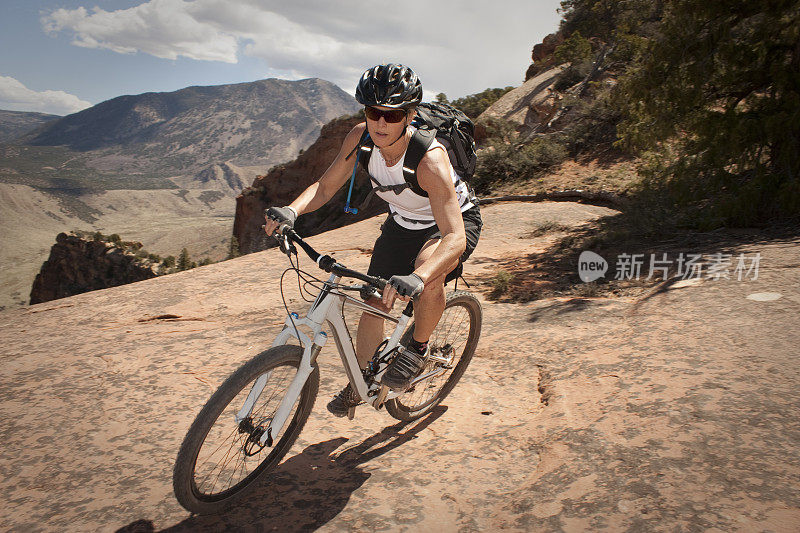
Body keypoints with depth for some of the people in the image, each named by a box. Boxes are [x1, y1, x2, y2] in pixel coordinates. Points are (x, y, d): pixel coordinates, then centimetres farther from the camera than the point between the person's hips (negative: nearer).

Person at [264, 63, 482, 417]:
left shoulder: (429, 159, -38)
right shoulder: (361, 138, -22)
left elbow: (455, 237, -46)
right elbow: (325, 186, -14)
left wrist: (417, 279, -64)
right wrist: (291, 210, -36)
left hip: (456, 221, -5)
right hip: (403, 222, 6)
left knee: (428, 272, -39)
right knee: (373, 304, 5)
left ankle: (418, 348, -9)